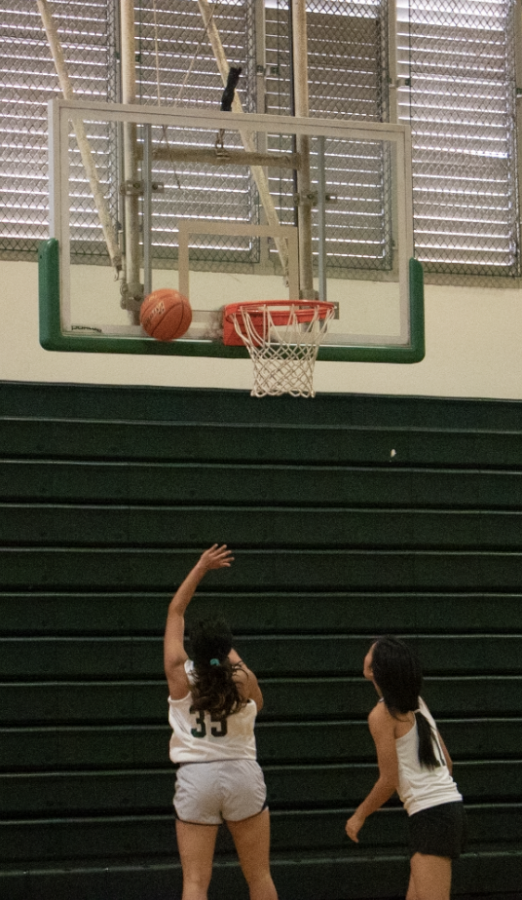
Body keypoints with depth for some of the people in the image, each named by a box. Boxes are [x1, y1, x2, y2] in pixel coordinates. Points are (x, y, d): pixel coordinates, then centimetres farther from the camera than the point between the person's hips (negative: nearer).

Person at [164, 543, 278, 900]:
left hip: (196, 777, -1)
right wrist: (231, 656, 17)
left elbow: (175, 610, 5)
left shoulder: (180, 675, -6)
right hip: (242, 775, 1)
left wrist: (201, 567, 9)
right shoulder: (243, 680, -6)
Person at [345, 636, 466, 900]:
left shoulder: (382, 715, -10)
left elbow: (389, 781, -10)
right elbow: (446, 762, 16)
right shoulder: (417, 704, 12)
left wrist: (359, 816, 3)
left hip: (430, 816, -9)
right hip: (451, 806, 9)